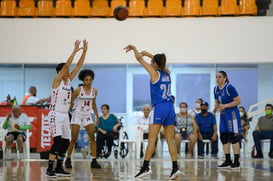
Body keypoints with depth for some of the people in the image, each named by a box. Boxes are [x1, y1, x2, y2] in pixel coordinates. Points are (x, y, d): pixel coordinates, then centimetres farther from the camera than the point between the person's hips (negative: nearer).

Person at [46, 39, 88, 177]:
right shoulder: (57, 81, -9)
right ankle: (50, 168, -13)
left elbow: (78, 65, 7)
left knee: (65, 142, 7)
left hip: (65, 115, 8)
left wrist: (84, 51, -1)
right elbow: (66, 65, -21)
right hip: (56, 114, -8)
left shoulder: (68, 80, 10)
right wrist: (75, 51, -25)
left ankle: (59, 168, 15)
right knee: (57, 141, -16)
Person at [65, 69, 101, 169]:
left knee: (92, 138, -5)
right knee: (74, 139, -4)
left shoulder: (94, 91, 1)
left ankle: (94, 161, -2)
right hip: (77, 115, -4)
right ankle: (68, 160, 8)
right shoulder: (78, 90, -11)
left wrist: (97, 116, 16)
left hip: (87, 116, 4)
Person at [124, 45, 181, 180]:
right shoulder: (167, 73, 12)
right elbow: (160, 61, 33)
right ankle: (175, 167, -2)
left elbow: (139, 58, 3)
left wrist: (134, 48, 18)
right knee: (170, 139, 5)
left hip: (159, 108, -6)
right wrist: (147, 54, 34)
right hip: (170, 107, 6)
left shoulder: (154, 73, -3)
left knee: (152, 139, -8)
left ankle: (146, 167, -12)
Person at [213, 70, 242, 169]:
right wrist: (216, 107, 0)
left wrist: (225, 106, -20)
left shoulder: (230, 87, -14)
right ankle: (228, 161, 15)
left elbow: (238, 101, -14)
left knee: (233, 137, -6)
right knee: (223, 137, 7)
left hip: (232, 114, -8)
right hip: (223, 115, 8)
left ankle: (236, 161, -1)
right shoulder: (216, 89, 8)